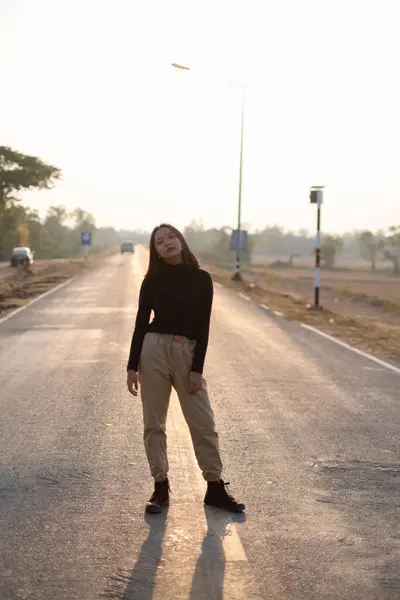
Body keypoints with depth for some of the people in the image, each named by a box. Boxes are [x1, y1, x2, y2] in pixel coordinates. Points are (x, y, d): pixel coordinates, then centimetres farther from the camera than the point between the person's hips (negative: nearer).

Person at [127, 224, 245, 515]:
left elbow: (203, 325, -1)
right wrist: (132, 366, -2)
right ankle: (161, 488, 13)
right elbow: (141, 323, 3)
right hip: (154, 349, 1)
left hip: (187, 352, 0)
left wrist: (197, 368, -7)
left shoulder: (201, 279, 0)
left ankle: (216, 488, 12)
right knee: (154, 423, 3)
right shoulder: (153, 280, 2)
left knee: (203, 423, 1)